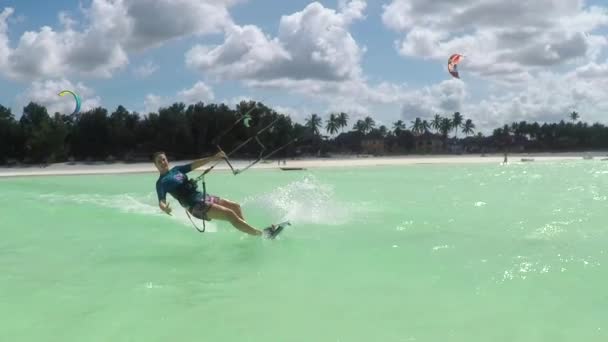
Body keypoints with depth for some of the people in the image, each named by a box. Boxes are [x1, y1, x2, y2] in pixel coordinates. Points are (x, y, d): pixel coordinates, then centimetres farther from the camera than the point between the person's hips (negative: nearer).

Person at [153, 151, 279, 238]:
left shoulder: (176, 169, 17)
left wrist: (213, 158, 2)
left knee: (235, 206, 10)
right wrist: (165, 208, -40)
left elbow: (194, 165, 13)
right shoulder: (161, 182, -4)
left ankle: (248, 231, 17)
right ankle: (262, 234, -19)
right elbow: (161, 202, -16)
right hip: (195, 205, -9)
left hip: (202, 196, 9)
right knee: (230, 214, -18)